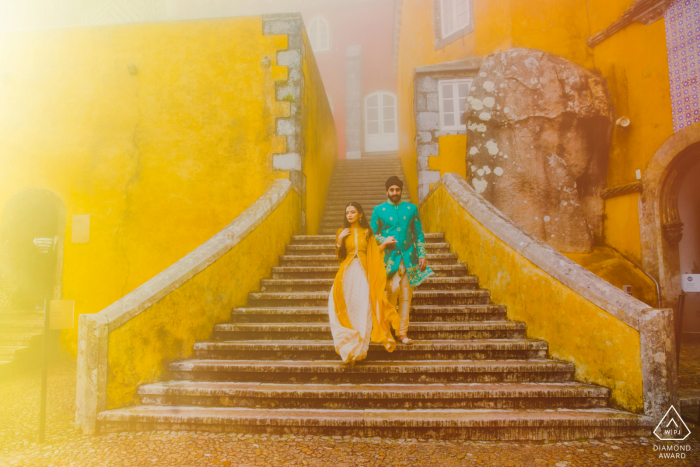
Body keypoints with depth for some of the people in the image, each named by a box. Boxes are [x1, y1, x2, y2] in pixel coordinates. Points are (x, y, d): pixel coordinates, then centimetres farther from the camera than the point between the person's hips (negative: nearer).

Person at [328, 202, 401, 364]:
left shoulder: (367, 232, 11)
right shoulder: (342, 232, 12)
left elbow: (373, 254, 10)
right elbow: (339, 255, 6)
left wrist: (384, 243, 1)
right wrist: (340, 239, -6)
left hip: (363, 272, -1)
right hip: (348, 272, 1)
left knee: (363, 305, -10)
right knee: (348, 306, -5)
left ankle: (359, 348, -3)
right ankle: (349, 345, 5)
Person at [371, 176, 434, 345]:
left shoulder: (411, 209, 13)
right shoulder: (379, 210, 8)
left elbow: (419, 233, 12)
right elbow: (373, 234, 9)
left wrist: (422, 255, 5)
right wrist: (384, 241, -10)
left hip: (409, 258, 2)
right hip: (390, 258, -2)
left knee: (406, 296, 2)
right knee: (393, 290, -14)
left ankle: (403, 332, 9)